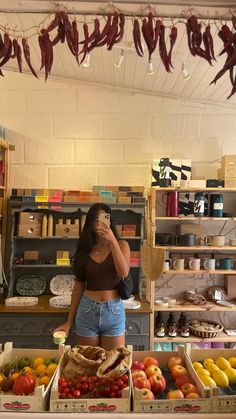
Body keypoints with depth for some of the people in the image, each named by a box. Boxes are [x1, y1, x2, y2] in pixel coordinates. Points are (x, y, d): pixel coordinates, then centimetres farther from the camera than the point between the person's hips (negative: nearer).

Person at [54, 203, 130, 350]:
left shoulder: (121, 245, -2)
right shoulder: (85, 249, 3)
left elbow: (123, 273, -18)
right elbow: (79, 285, 6)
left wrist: (112, 241, -23)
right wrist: (69, 322, 7)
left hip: (114, 311, -2)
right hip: (87, 311, 2)